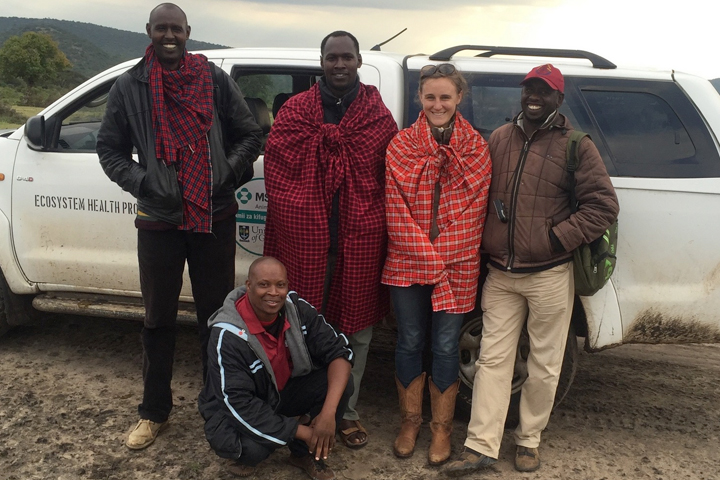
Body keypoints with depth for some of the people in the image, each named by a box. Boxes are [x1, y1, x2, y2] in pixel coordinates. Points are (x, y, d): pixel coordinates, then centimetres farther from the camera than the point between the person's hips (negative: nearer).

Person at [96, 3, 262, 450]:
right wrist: (143, 182, -7)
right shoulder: (129, 87, 5)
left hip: (215, 216, 0)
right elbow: (110, 149, 9)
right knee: (159, 319, 11)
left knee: (217, 313, 9)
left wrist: (231, 173, -9)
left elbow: (250, 135, 7)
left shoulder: (215, 79, 3)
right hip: (159, 220, 1)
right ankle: (154, 412, 26)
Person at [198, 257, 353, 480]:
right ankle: (245, 453, 3)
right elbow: (239, 403, -30)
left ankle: (303, 452, 4)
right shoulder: (228, 335, -29)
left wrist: (329, 412, -32)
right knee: (251, 447, -36)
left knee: (342, 383, -19)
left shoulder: (297, 308, -16)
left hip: (284, 391, 5)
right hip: (234, 410, -4)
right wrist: (305, 432, -29)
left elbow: (338, 350, -17)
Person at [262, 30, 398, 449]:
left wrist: (384, 237, -5)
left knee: (358, 329, 10)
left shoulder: (379, 116, 6)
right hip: (305, 240, 0)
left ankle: (347, 411, 29)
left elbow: (392, 180, 1)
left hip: (360, 242, 1)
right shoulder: (295, 112, 5)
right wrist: (295, 221, -5)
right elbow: (276, 172, 2)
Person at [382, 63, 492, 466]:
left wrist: (440, 257, -9)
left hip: (457, 266, 0)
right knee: (410, 342, 11)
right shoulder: (401, 145, -1)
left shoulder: (476, 148, -1)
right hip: (407, 263, 1)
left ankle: (442, 428, 25)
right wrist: (427, 257, -10)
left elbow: (473, 210, -3)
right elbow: (396, 211, -5)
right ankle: (411, 421, 30)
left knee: (446, 346, 7)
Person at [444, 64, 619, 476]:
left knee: (544, 366, 8)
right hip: (501, 275, 3)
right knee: (492, 358, 4)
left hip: (550, 276, -3)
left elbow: (604, 205, -4)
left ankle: (529, 441, 26)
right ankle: (482, 446, 11)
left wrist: (559, 237, -12)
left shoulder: (576, 145, -2)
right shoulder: (499, 139, 10)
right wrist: (485, 242, 6)